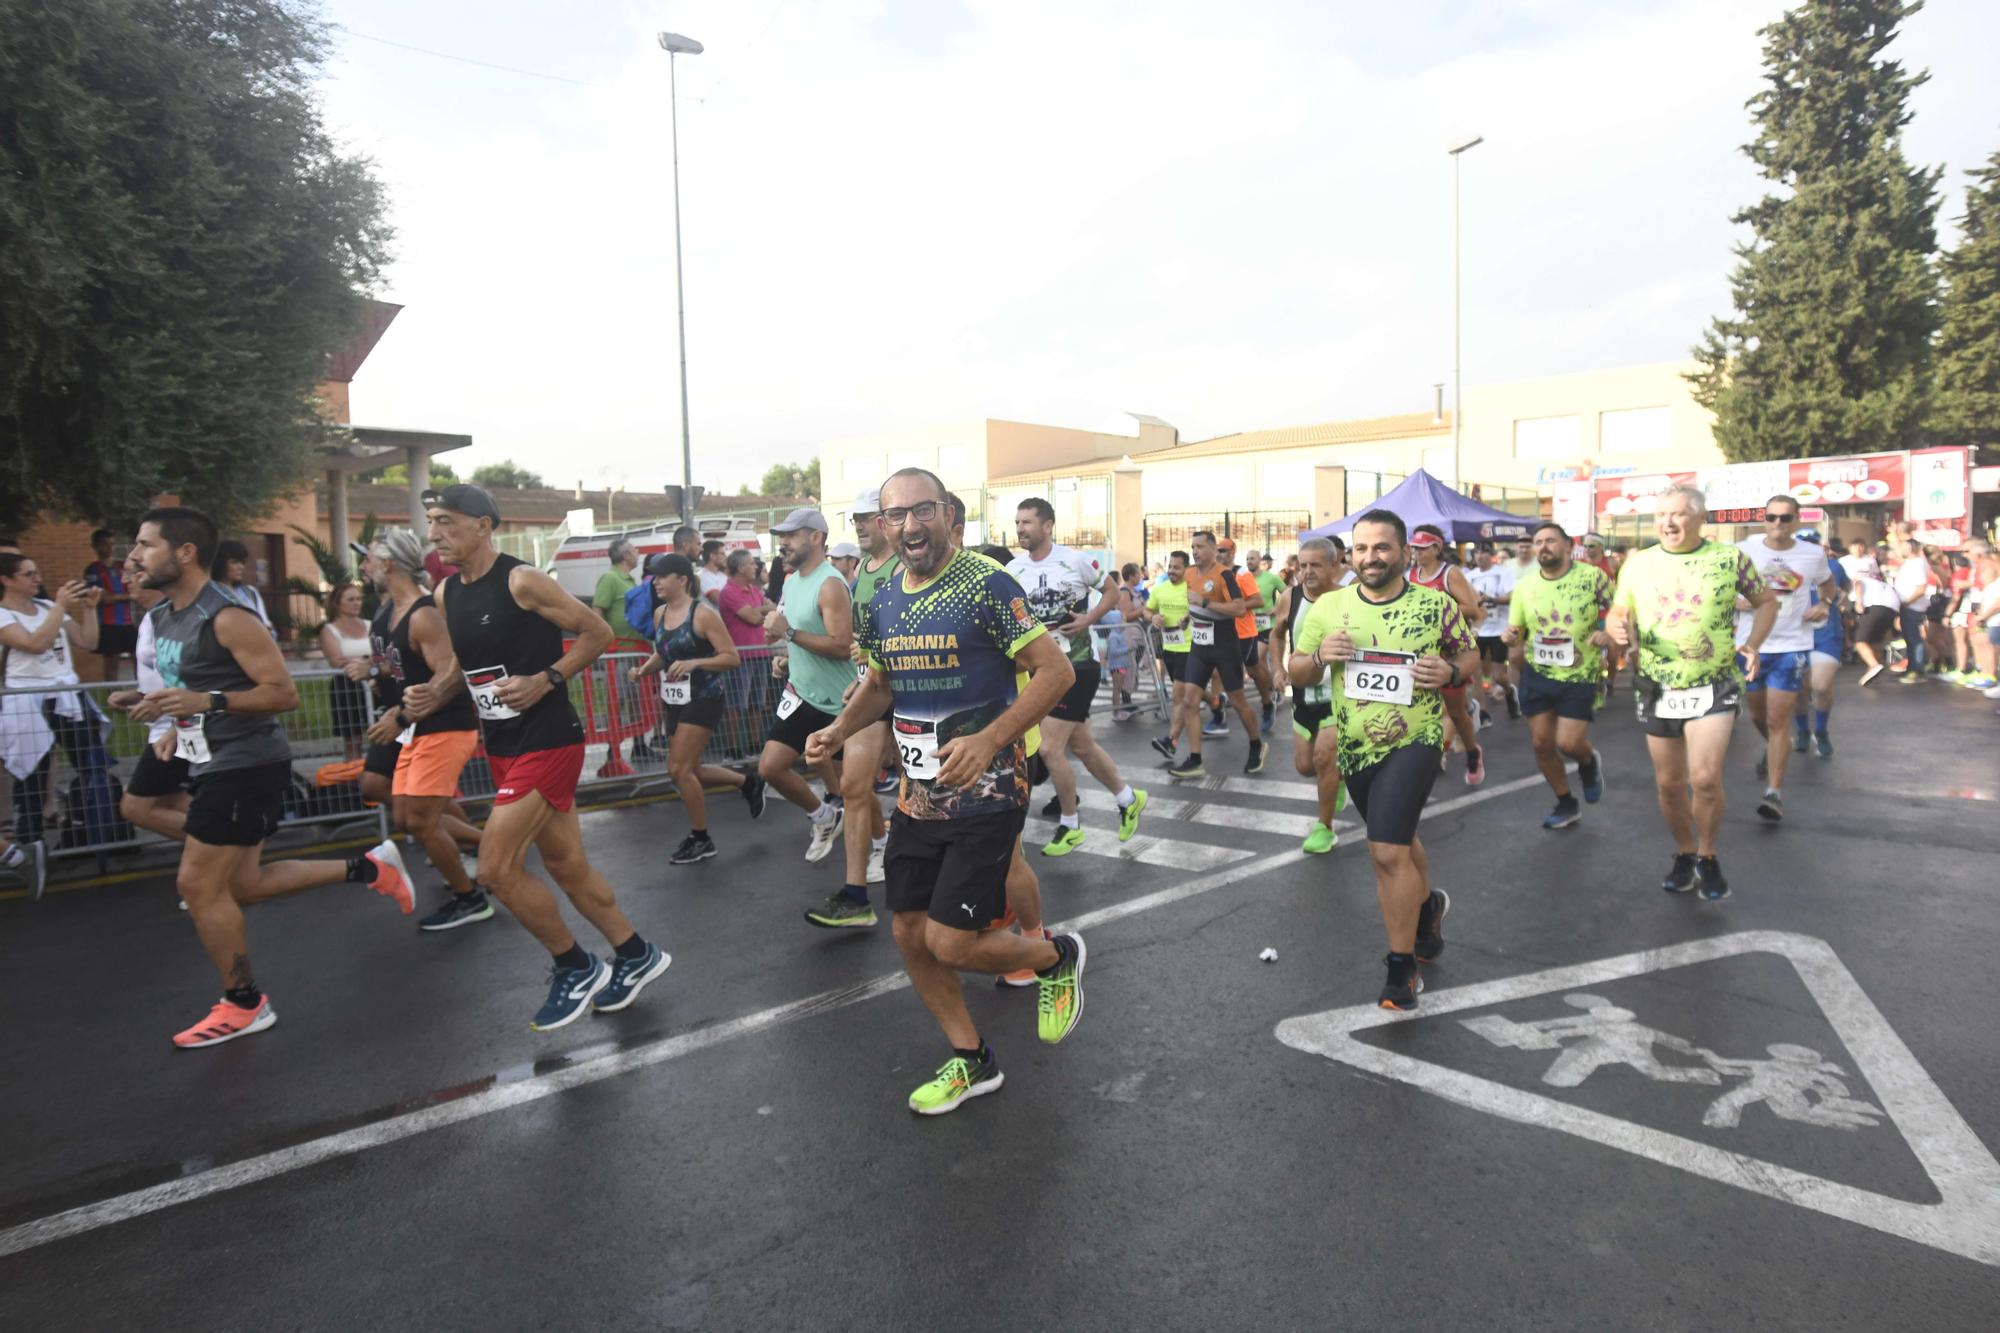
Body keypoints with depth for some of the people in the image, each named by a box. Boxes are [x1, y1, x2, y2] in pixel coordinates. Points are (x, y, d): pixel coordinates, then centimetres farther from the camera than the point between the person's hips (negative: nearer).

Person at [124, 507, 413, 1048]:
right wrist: (175, 725, 9)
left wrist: (208, 703, -30)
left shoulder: (228, 618, -18)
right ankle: (368, 868, 23)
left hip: (248, 764, -10)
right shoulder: (161, 617, 11)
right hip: (212, 764, 10)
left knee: (198, 884, -5)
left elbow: (285, 694, -20)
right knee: (239, 884, 13)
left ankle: (244, 1005, 11)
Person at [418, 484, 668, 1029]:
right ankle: (636, 955, 30)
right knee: (565, 864, 14)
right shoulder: (445, 594, 8)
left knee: (495, 868, -9)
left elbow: (597, 632, -11)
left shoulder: (522, 581, -15)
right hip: (501, 746, 8)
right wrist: (433, 694, 1)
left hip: (547, 741, -8)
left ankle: (576, 969, 10)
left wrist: (544, 681, -20)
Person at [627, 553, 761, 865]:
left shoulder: (702, 613, -15)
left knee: (679, 769, -10)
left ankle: (701, 839, 8)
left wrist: (693, 663, -28)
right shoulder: (659, 613, 7)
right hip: (674, 700, 8)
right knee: (689, 770, 13)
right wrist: (644, 669, 1)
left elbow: (733, 658, -16)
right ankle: (747, 782, 35)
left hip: (702, 699, -8)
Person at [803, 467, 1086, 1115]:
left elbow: (1056, 669, -18)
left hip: (985, 795, -7)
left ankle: (1057, 957, 23)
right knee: (911, 935, 10)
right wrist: (839, 729, 3)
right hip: (917, 798, 7)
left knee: (951, 943, -8)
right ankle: (972, 1061, 31)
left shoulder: (986, 586, -15)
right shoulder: (880, 601, 6)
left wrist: (989, 741, -28)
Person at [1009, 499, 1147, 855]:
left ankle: (1070, 826, 11)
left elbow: (1112, 592, 2)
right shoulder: (1012, 571, 1)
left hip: (1077, 667, -5)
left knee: (1049, 749, -10)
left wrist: (1088, 619, -14)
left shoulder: (1076, 561, -11)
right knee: (1082, 747, 15)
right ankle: (1129, 799, 38)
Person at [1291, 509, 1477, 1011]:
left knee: (1388, 852, -16)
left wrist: (1450, 673, -15)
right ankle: (1428, 904, 56)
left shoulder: (1437, 605, -7)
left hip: (1413, 742, -4)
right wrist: (1320, 655, -16)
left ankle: (1402, 968, 1)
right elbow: (1295, 668, 6)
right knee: (1397, 841, 24)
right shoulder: (1328, 608, -2)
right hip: (1355, 747, 4)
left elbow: (1471, 654, 7)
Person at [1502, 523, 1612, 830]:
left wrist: (1607, 633, -22)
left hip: (1580, 677, -4)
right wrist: (1510, 638, -15)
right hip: (1537, 676, 4)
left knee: (1568, 743, -10)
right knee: (1541, 743, 7)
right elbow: (1516, 633, 9)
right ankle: (1566, 805, 29)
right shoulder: (1524, 587, 1)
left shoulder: (1592, 577, -9)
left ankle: (1589, 761, 30)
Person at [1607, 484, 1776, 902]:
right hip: (1657, 690, 2)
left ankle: (1708, 859, 11)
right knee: (1669, 783, 9)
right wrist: (1618, 628, -17)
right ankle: (1685, 854, 32)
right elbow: (1617, 613, 7)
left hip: (1713, 687, -2)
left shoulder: (1730, 558, -2)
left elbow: (1766, 602, 10)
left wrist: (1752, 644, -6)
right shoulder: (1638, 563, 2)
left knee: (1705, 778, -13)